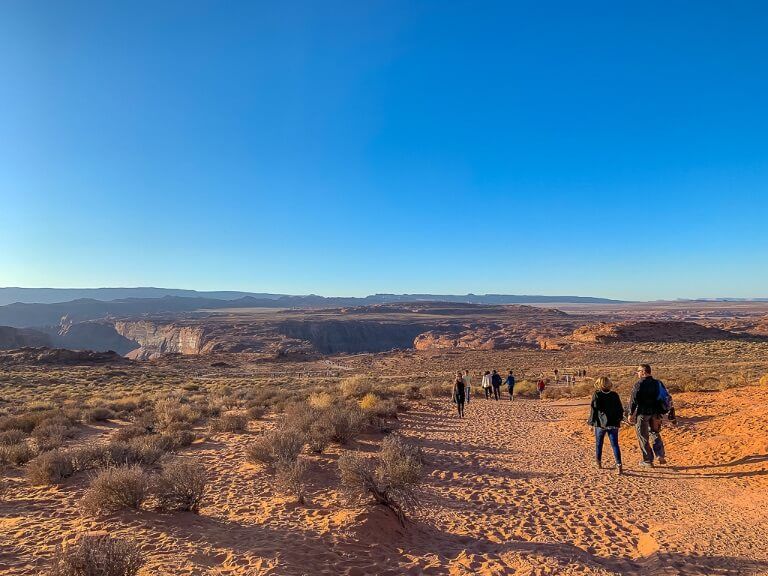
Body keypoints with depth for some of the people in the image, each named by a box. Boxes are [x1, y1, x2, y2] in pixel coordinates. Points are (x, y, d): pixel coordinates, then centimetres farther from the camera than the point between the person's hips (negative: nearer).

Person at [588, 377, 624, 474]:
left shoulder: (596, 395, -8)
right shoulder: (614, 395, 3)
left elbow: (593, 409, -9)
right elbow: (620, 409, 8)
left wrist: (592, 421, -1)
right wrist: (619, 420, 20)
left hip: (600, 423, -2)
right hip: (613, 424, 2)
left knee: (598, 443, 15)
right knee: (615, 444, 1)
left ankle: (598, 461, 27)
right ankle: (619, 464, -11)